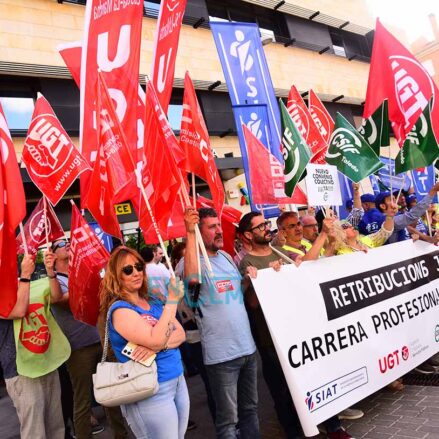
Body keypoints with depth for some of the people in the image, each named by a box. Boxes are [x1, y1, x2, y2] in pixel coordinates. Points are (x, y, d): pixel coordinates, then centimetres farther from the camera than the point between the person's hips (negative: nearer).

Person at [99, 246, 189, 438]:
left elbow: (180, 334, 0)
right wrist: (172, 300, -23)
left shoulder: (152, 301, 7)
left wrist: (158, 346, -20)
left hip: (178, 380, 7)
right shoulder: (119, 309, -15)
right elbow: (156, 340, -26)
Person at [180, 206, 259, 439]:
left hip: (248, 347, 7)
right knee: (228, 419, 5)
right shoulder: (190, 261, -11)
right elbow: (192, 278, -37)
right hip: (221, 354, -7)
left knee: (250, 409, 21)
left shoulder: (226, 257, 10)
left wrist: (249, 279, 0)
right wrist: (190, 234, -35)